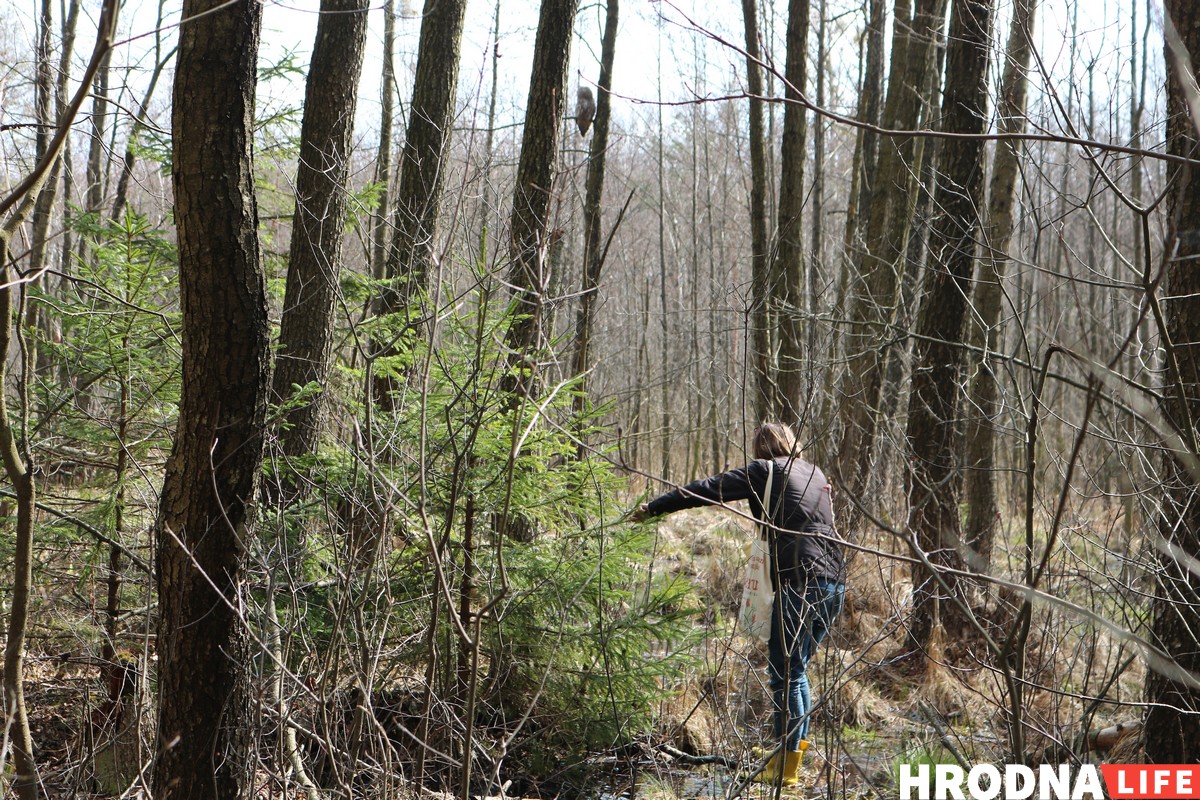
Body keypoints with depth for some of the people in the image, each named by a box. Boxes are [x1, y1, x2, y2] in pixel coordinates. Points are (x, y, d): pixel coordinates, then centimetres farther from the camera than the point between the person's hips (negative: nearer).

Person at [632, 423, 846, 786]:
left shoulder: (765, 470, 1)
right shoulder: (816, 474, 21)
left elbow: (706, 490, -1)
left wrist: (653, 507, 6)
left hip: (801, 582, -8)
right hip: (835, 582, 8)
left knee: (785, 673, 0)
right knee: (795, 669, 19)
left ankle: (786, 766, 3)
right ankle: (796, 745, 24)